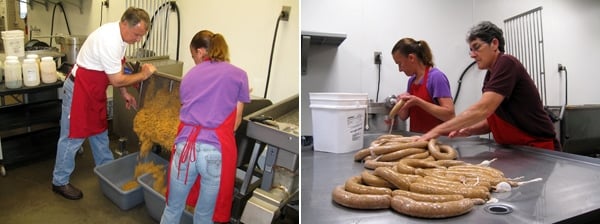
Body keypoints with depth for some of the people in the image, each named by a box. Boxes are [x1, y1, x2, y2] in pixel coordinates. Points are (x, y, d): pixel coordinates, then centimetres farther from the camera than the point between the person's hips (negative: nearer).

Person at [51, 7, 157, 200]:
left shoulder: (119, 35, -1)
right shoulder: (110, 41, -30)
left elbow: (115, 72, 11)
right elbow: (117, 80, -25)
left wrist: (124, 93, 8)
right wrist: (143, 75, -15)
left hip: (95, 90, 9)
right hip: (79, 89, -9)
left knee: (100, 132, 18)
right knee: (72, 137, 1)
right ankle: (60, 182, 15)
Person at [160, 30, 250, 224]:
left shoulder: (190, 75, 18)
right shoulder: (238, 75, 9)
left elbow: (187, 111, 16)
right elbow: (235, 122, 9)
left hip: (185, 146, 3)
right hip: (217, 151, -2)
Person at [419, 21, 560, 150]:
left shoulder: (506, 64, -17)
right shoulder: (490, 76, 9)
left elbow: (483, 109, -28)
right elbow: (491, 120, 11)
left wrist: (438, 130, -30)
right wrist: (469, 129, -9)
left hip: (537, 148, -7)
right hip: (512, 149, 7)